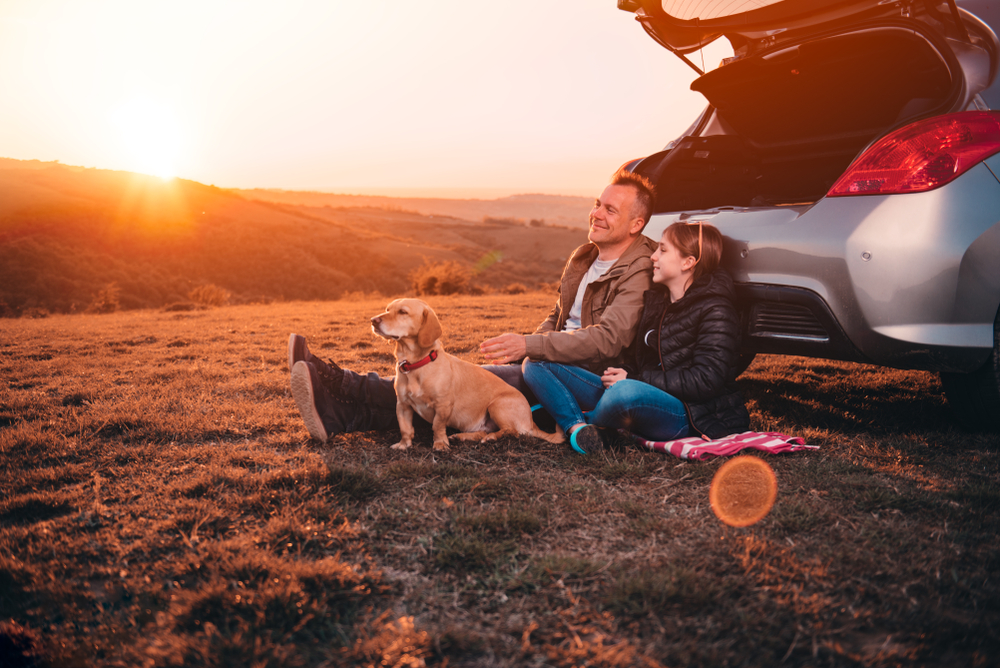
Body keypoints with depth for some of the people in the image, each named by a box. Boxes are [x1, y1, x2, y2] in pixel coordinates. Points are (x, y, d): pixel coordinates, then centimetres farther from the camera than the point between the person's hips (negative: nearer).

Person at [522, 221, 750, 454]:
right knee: (536, 364, -1)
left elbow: (707, 381, -17)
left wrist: (634, 380, -17)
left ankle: (584, 420, -10)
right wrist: (623, 373, -4)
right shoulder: (654, 300, 17)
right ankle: (577, 427, -27)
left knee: (627, 392, -44)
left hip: (689, 416, -8)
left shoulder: (715, 311, -7)